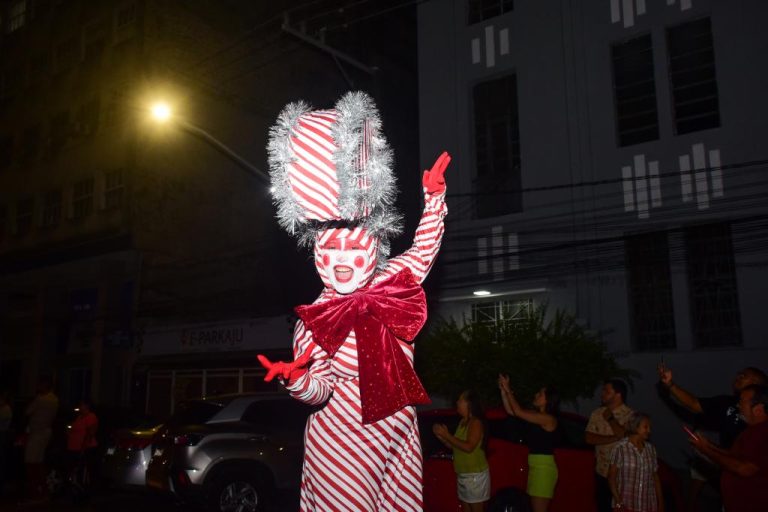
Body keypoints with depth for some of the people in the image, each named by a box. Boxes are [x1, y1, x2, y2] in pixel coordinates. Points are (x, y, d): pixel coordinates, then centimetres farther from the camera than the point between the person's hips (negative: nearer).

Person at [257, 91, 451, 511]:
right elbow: (319, 388, -12)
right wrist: (295, 380, -34)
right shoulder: (314, 324, -14)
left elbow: (424, 249, 12)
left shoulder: (391, 284, -2)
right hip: (344, 447, -5)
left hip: (399, 438, 5)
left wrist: (433, 197, 8)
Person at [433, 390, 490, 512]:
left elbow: (468, 447, -26)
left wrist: (447, 435, -21)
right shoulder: (462, 422, 11)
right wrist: (441, 437, 2)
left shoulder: (476, 423, -14)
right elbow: (455, 447, 15)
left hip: (475, 474, -9)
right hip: (462, 474, 9)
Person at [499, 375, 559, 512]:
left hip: (544, 467, -9)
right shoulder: (536, 414, 11)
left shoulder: (549, 418, -14)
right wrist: (503, 391, 4)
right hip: (536, 466, 9)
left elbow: (518, 412, -18)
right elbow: (510, 410, 13)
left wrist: (508, 390, -12)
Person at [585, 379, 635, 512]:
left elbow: (626, 436, -21)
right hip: (602, 472, 4)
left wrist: (610, 418, -11)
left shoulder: (630, 415, -9)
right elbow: (588, 438, -6)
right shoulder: (597, 413, 4)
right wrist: (614, 438, -16)